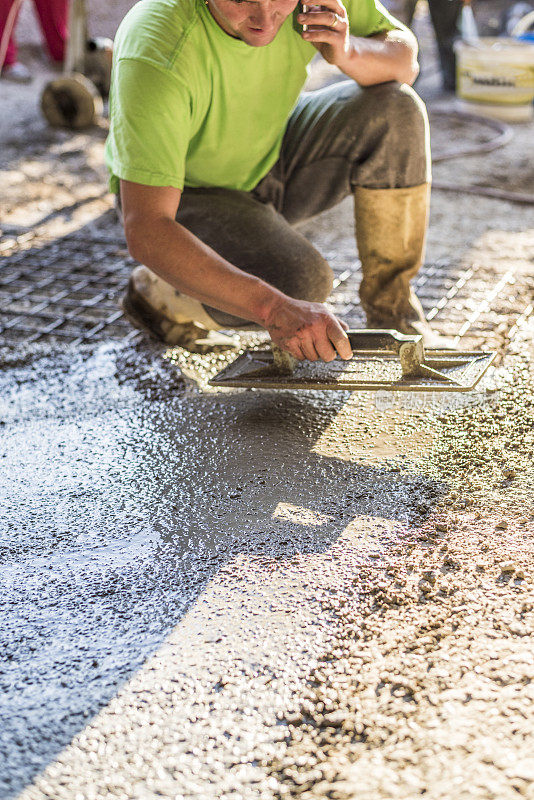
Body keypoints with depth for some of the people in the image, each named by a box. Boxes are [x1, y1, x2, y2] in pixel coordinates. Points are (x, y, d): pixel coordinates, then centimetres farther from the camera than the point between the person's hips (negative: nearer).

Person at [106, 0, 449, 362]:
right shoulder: (155, 56, -37)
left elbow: (405, 60, -7)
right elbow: (145, 232, -41)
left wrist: (348, 53, -32)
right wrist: (274, 308, -49)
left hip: (271, 159, 6)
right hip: (187, 195, -5)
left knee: (397, 109, -19)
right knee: (300, 282, -31)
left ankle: (392, 304, -4)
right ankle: (160, 291, -2)